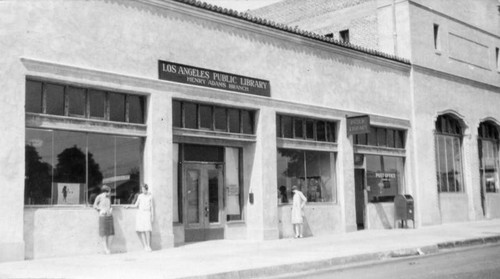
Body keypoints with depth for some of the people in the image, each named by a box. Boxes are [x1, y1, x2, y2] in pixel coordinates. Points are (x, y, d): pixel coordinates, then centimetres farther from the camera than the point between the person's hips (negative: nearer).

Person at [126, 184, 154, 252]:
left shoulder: (150, 196, 7)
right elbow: (136, 205, 15)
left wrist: (153, 216, 4)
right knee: (141, 230, -8)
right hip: (140, 213, 2)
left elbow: (152, 207, 8)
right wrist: (129, 206, 2)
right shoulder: (140, 196, 9)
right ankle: (145, 246, -6)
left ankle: (149, 246, -12)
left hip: (147, 214, -2)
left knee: (147, 230, -15)